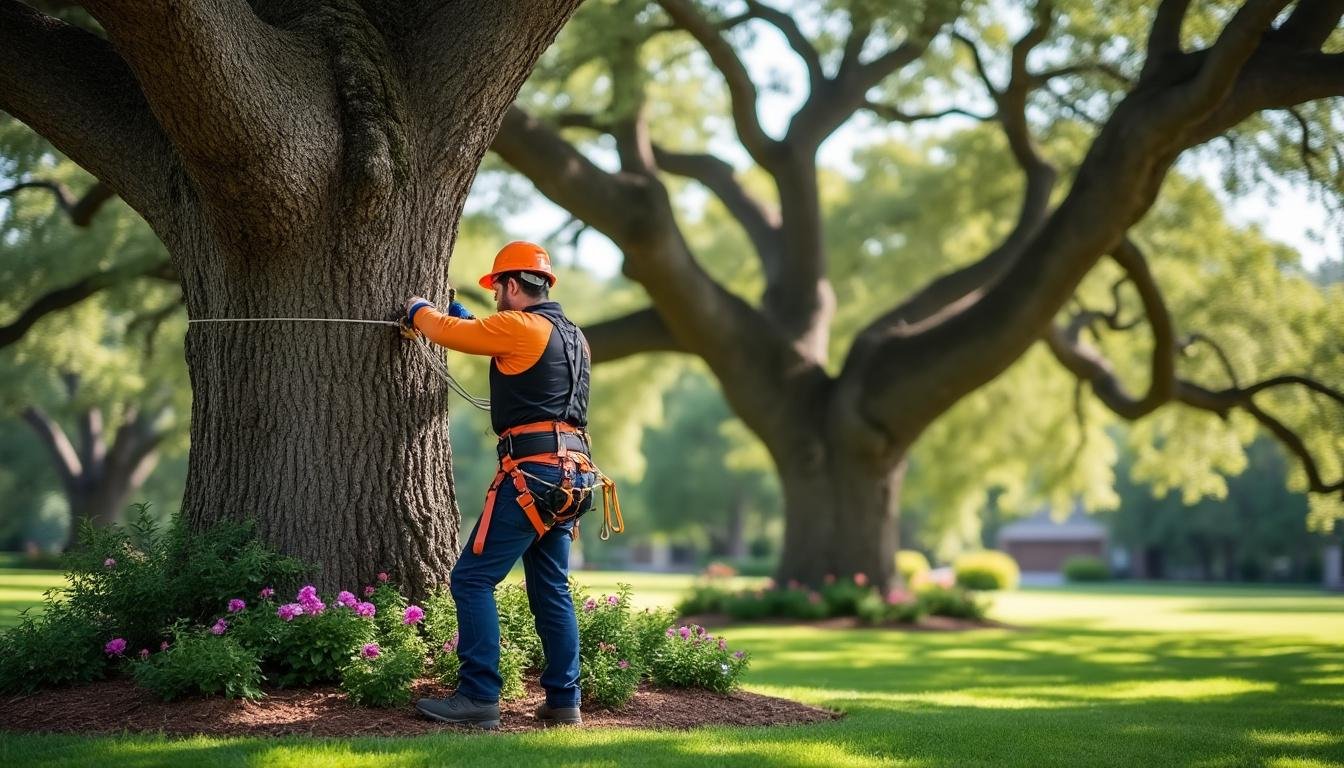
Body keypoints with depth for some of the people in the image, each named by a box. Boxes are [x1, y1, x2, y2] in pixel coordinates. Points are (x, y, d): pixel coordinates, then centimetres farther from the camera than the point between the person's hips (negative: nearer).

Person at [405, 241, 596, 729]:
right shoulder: (572, 335, 19)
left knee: (472, 579, -5)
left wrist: (418, 310, 21)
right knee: (552, 589, 14)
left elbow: (448, 333, 1)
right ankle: (563, 700, 12)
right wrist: (466, 318, 37)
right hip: (572, 474, 9)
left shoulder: (520, 326, -7)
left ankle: (479, 698, -10)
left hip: (533, 471, -9)